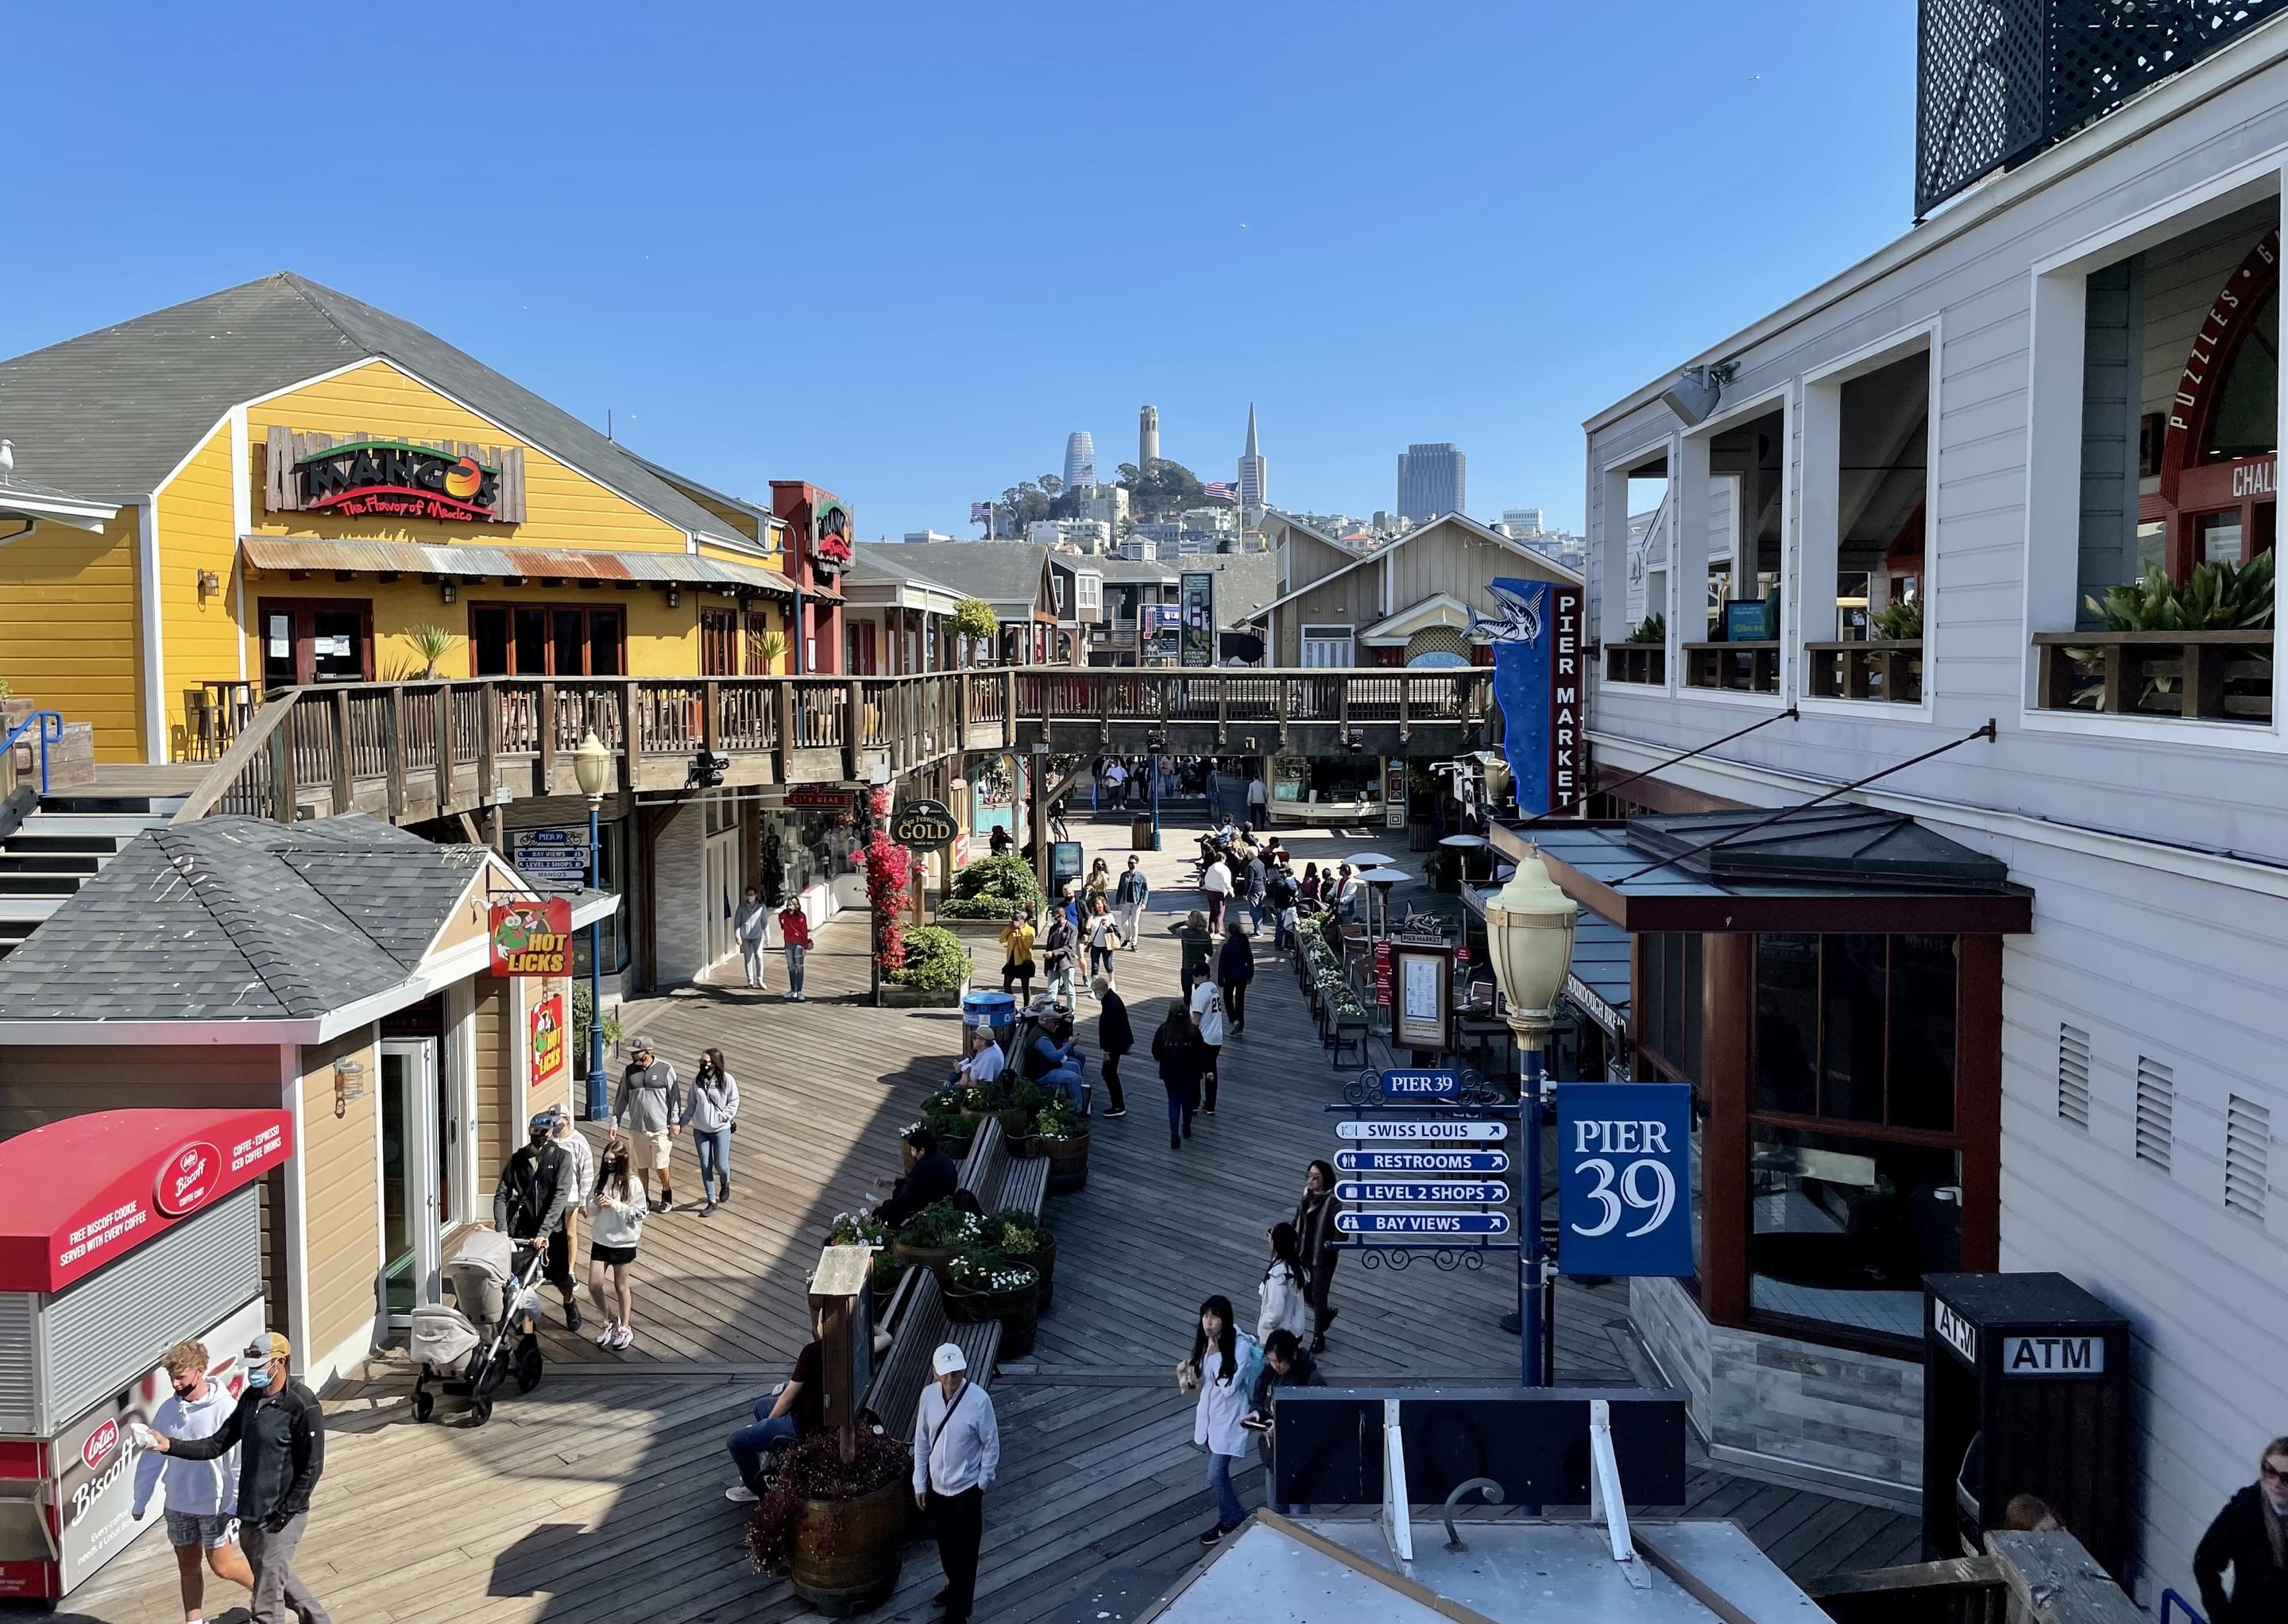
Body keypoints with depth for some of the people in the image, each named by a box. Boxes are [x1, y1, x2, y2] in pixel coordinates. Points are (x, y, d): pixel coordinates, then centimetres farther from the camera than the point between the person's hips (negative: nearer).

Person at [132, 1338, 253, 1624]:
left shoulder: (225, 1409, -20)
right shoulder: (168, 1409, -4)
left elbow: (240, 1461, -17)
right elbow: (151, 1458, 6)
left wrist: (238, 1505, -17)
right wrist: (140, 1501, 10)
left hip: (216, 1504, -5)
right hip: (178, 1504, 5)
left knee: (222, 1566, 2)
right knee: (187, 1565, 15)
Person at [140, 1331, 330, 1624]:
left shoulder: (302, 1406, -19)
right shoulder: (251, 1397, 5)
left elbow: (312, 1468, -17)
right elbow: (218, 1444, 7)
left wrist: (284, 1514, -16)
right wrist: (170, 1445, -6)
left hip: (281, 1516, -8)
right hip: (250, 1513, 8)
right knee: (277, 1580, 22)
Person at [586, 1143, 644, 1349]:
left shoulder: (631, 1183, -13)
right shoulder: (600, 1179, -2)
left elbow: (639, 1213, -14)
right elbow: (590, 1210, 4)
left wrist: (615, 1204, -23)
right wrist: (595, 1204, -19)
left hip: (623, 1242, -4)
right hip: (600, 1241, 4)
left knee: (621, 1286, 10)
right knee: (594, 1286, 3)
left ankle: (625, 1328, 27)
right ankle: (610, 1321, 26)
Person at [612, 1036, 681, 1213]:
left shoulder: (666, 1070, -7)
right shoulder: (629, 1072, 2)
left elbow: (674, 1097, -2)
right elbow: (621, 1099, 9)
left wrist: (675, 1122, -4)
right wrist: (615, 1123, 5)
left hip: (660, 1127, -3)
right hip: (637, 1128, 3)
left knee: (661, 1166, 2)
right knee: (641, 1166, 10)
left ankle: (667, 1196, 26)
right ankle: (644, 1199, 26)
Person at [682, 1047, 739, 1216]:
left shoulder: (727, 1080, -12)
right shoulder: (697, 1080, -2)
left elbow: (733, 1103, -4)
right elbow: (691, 1105, 6)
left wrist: (721, 1118, -16)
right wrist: (681, 1123, 1)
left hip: (721, 1129, -3)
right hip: (700, 1130, 3)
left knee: (721, 1165, -1)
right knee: (705, 1166, 6)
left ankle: (725, 1184, 34)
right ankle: (712, 1201, 17)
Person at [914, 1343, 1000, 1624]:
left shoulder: (979, 1400, -23)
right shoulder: (928, 1395, -11)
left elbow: (991, 1445, -11)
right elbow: (921, 1442, 1)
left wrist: (983, 1482, -6)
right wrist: (920, 1483, 4)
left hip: (966, 1488, -5)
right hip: (937, 1486, 5)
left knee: (964, 1551, 4)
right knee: (945, 1544, 24)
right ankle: (955, 1587, 48)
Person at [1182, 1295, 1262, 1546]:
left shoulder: (1241, 1347, -23)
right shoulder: (1206, 1343, -2)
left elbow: (1229, 1387, -25)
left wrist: (1214, 1355, -23)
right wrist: (1191, 1375, -9)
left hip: (1229, 1419, -7)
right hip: (1209, 1415, 7)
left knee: (1216, 1475, -6)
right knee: (1218, 1473, 16)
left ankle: (1237, 1521, 17)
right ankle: (1228, 1520, 34)